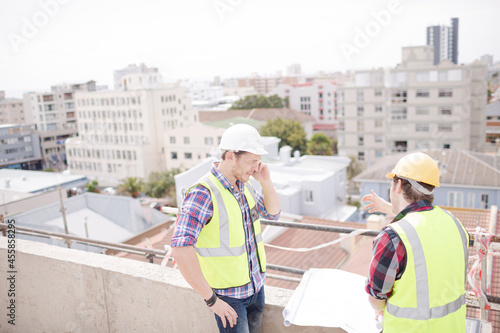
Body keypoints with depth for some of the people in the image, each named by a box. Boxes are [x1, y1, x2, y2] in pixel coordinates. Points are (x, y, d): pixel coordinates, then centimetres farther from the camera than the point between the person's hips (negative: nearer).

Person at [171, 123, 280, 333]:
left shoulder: (242, 184, 0)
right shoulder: (203, 192, -25)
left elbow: (273, 213, 12)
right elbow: (181, 250, -34)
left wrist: (266, 182, -7)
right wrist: (212, 300, -27)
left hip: (256, 286, 7)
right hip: (228, 295, -7)